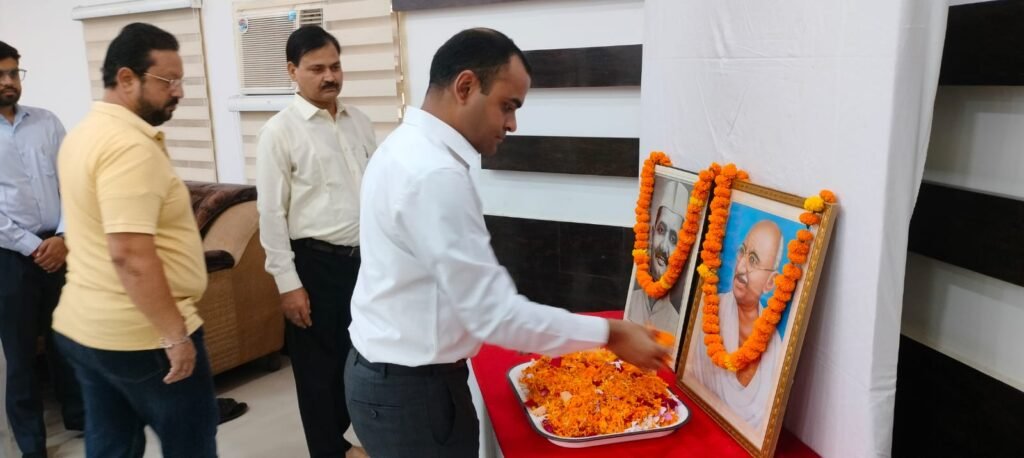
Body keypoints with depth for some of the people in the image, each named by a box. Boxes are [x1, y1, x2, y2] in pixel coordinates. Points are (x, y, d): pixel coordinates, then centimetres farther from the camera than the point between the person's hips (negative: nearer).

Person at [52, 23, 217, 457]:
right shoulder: (130, 147, -21)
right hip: (141, 335, -9)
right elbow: (131, 254, -28)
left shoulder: (84, 133, 11)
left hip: (83, 325, 10)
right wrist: (175, 334, -24)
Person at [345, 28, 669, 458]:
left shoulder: (407, 146, 6)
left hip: (390, 371, 10)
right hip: (410, 390, -10)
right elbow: (492, 313, -27)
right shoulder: (435, 175, -27)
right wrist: (609, 334, -19)